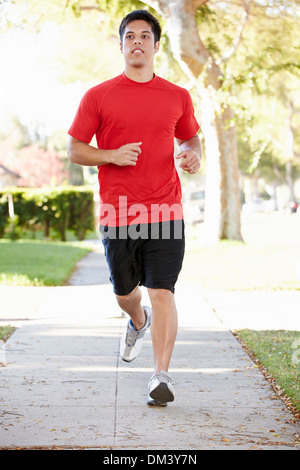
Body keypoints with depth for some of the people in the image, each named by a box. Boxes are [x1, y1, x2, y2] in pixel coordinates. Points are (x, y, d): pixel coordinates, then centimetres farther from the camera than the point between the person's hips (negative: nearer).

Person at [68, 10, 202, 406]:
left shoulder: (178, 97, 8)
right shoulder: (98, 97, 3)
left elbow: (190, 137, 23)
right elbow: (75, 151, 4)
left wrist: (194, 154, -1)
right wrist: (112, 155, -14)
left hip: (165, 213, 0)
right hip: (118, 215, 0)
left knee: (162, 292, -10)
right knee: (125, 293, 16)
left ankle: (161, 377, -6)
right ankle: (138, 322, 51)